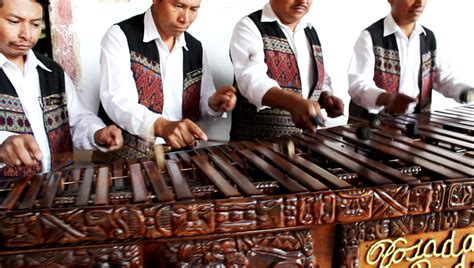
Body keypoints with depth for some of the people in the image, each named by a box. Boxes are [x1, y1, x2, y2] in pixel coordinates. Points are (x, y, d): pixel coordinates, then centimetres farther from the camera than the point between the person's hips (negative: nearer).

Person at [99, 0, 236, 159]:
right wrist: (161, 125, -36)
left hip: (180, 155, 5)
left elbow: (203, 102, 15)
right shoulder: (119, 35, -8)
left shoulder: (196, 48, 9)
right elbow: (117, 101, -20)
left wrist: (213, 103, -8)